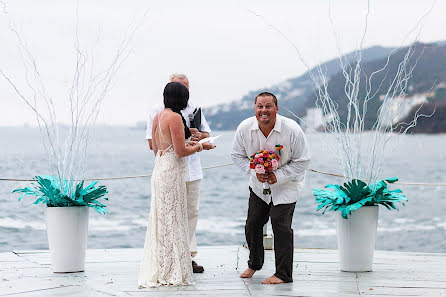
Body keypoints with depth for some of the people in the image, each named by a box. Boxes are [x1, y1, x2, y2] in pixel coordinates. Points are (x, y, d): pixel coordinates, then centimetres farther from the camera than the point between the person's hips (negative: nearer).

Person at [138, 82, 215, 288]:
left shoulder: (158, 116, 12)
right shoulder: (175, 117, -15)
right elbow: (181, 151, -16)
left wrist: (187, 145, 22)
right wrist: (199, 146, -1)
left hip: (159, 170, 9)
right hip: (172, 172, -9)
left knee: (161, 221, 13)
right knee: (173, 220, -2)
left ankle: (156, 271, 18)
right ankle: (172, 273, 3)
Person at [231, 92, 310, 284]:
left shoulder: (292, 130, -24)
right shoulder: (244, 128, -16)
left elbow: (302, 161, -15)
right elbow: (238, 155, -1)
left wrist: (278, 176, -23)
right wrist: (255, 172, -17)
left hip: (285, 185, -4)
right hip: (259, 185, 4)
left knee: (280, 224, -10)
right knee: (253, 223, 9)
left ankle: (283, 274, -1)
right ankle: (254, 264, 33)